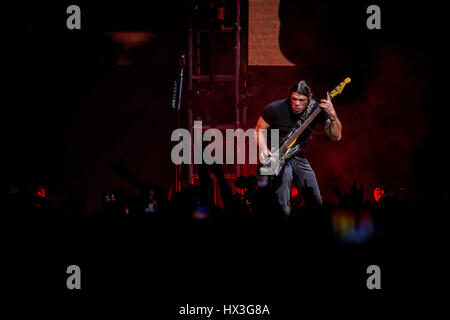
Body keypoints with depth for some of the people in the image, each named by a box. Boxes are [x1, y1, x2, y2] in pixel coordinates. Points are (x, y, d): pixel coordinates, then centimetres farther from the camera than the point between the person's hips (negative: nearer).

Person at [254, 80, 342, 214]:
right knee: (285, 175, -38)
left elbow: (336, 136, -13)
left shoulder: (316, 109, -10)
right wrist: (263, 149, -20)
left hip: (299, 158, 4)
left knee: (316, 203, 2)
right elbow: (259, 129, -2)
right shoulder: (275, 109, -16)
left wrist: (332, 114, -29)